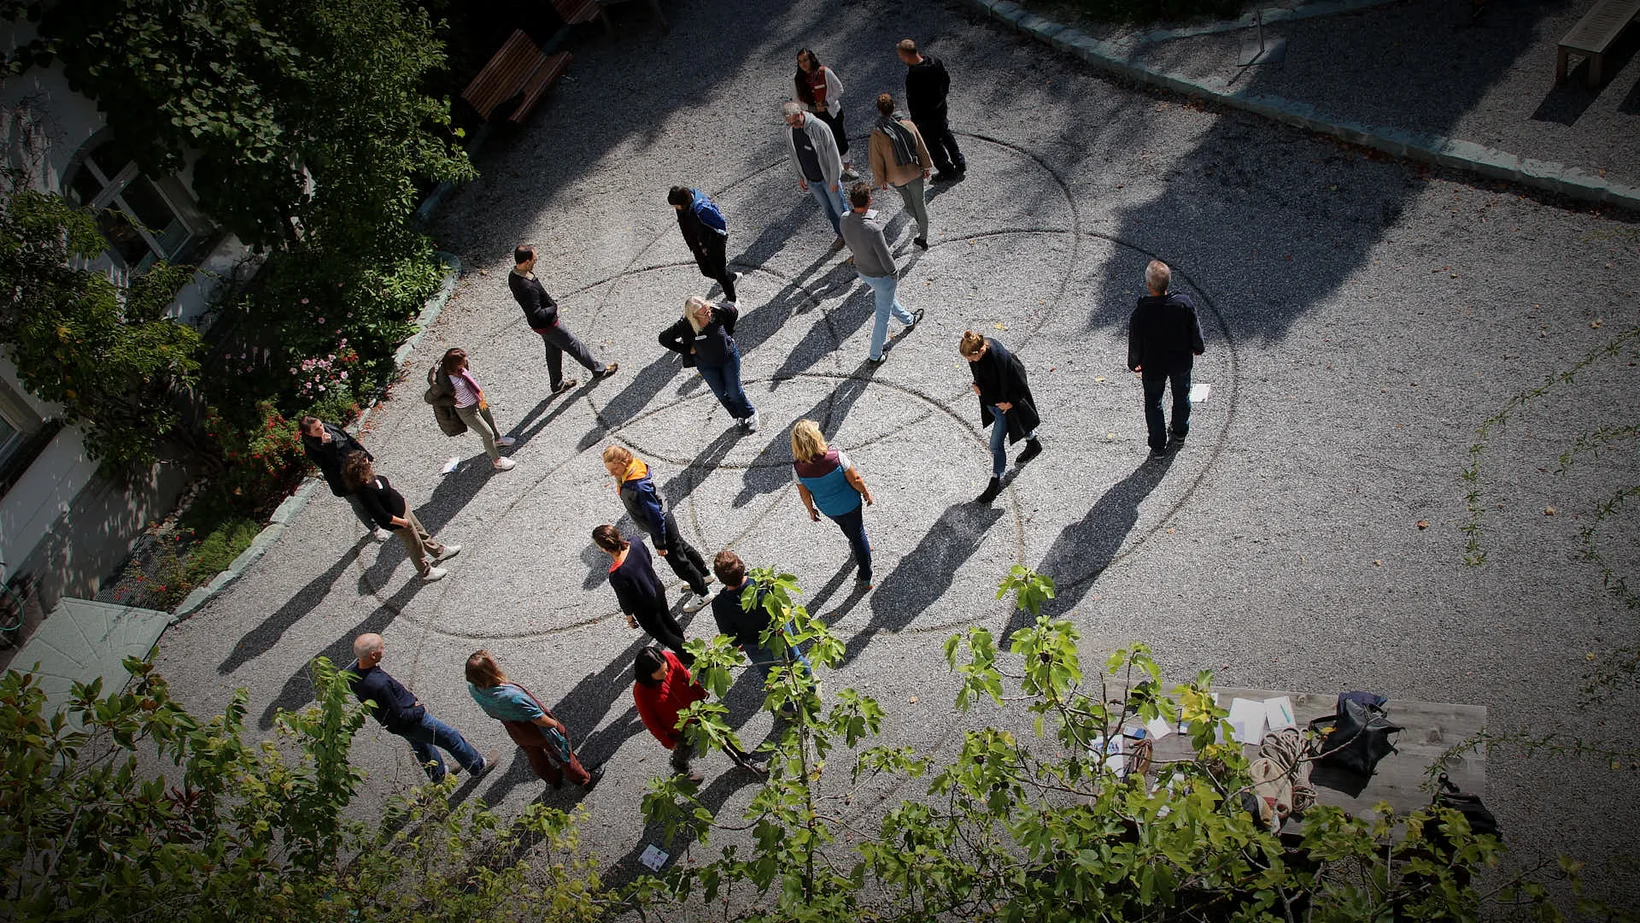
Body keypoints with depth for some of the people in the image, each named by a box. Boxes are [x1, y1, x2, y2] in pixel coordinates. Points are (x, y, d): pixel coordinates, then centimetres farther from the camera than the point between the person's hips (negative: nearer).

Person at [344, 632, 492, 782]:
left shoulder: (351, 670, -17)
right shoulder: (379, 684, -42)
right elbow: (400, 716, -30)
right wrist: (420, 710, -12)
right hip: (411, 722, -8)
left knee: (420, 745, 34)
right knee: (452, 738, 15)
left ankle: (438, 775, 57)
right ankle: (478, 767, 37)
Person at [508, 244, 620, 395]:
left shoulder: (513, 276, -8)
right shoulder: (528, 287, -38)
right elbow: (536, 314, -34)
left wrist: (550, 303, 3)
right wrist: (553, 308, -17)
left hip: (538, 324, 9)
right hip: (547, 324, -9)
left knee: (553, 351, 26)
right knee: (575, 346, 12)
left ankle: (557, 384, 43)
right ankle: (599, 371, 32)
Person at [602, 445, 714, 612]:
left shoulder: (639, 486, -40)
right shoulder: (625, 474, -12)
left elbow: (655, 516, -31)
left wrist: (660, 544, -21)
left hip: (661, 526, -9)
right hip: (663, 522, 9)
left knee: (678, 561, 11)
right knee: (682, 547, 29)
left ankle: (702, 593, 32)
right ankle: (704, 575, 53)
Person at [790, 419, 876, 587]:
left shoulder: (798, 467, -26)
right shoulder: (835, 457, -33)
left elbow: (804, 494, -10)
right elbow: (855, 480, -21)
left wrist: (811, 510, 10)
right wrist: (867, 494, -1)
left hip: (828, 509, 3)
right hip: (850, 504, -3)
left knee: (845, 527, 34)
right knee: (858, 534, 20)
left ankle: (860, 549, 63)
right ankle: (865, 576, 33)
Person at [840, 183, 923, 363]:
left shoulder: (845, 221, -18)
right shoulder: (873, 229, -39)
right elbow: (885, 257, -26)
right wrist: (894, 272, -6)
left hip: (861, 271, 7)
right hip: (881, 276, -7)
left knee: (888, 298, 33)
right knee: (883, 314, 15)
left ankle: (909, 320, 60)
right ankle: (875, 354, 30)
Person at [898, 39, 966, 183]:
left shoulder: (913, 77, -35)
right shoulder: (934, 60, -12)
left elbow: (914, 103, -27)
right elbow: (946, 79, 4)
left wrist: (915, 121, -13)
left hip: (926, 117, -7)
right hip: (941, 108, 7)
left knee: (933, 144, 15)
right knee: (946, 135, 29)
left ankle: (947, 172, 33)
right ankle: (960, 163, 45)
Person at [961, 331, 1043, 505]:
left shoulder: (1000, 358, -39)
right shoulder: (976, 347, -18)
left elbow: (1019, 381, -26)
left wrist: (1010, 402, -19)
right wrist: (976, 383, -6)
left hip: (1004, 404, -7)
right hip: (989, 399, 7)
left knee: (995, 445, 1)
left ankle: (996, 482, 18)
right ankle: (1033, 443, 62)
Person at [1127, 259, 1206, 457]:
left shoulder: (1140, 314, -32)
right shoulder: (1184, 303, -26)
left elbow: (1135, 344, -16)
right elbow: (1195, 331, -9)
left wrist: (1134, 364, 5)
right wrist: (1198, 348, 14)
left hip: (1153, 367, -2)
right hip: (1182, 362, 2)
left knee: (1153, 404, 21)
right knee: (1181, 396, 28)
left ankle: (1158, 447, 33)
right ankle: (1180, 434, 50)